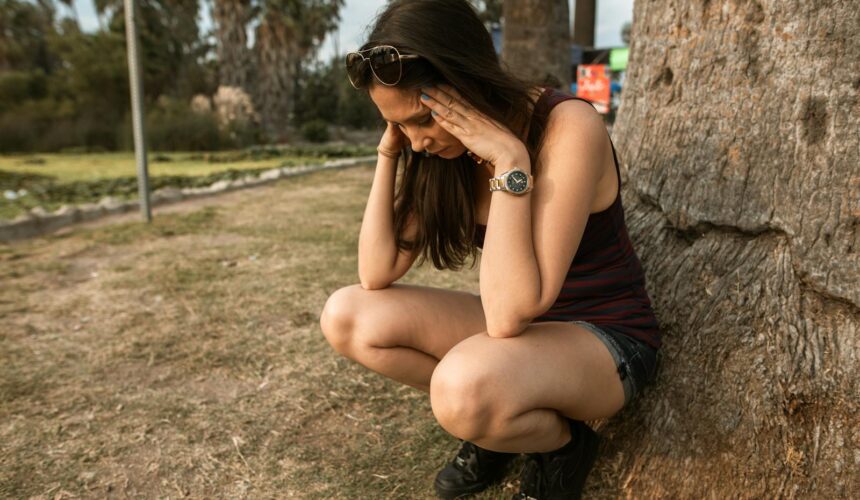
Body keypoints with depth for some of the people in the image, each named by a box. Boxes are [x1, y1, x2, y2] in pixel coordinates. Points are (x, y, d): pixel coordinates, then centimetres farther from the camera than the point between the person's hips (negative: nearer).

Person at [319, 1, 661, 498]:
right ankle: (498, 425, 6)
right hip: (521, 327, 7)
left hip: (606, 340, -6)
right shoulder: (446, 147, -6)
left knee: (464, 385, -38)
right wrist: (389, 152, -14)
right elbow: (377, 275, -9)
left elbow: (510, 313, -32)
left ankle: (562, 443, -2)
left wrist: (510, 162, -34)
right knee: (346, 316, -8)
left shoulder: (569, 128, -26)